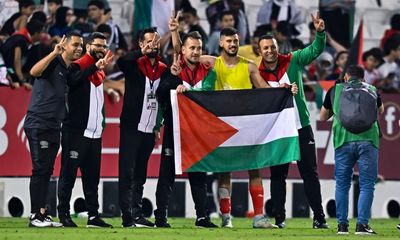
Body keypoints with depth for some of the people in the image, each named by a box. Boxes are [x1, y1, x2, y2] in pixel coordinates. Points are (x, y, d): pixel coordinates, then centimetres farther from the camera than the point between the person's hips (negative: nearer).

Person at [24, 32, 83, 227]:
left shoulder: (70, 70, 15)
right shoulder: (53, 63, -10)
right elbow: (34, 72, -28)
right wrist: (54, 53, -33)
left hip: (54, 127, 8)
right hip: (38, 124, -8)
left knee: (47, 171, 9)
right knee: (40, 169, -8)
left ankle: (42, 214, 13)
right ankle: (35, 216, -6)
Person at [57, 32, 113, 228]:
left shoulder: (100, 71, 17)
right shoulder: (77, 66, -7)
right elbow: (73, 79, -30)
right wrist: (95, 67, -33)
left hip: (95, 133, 8)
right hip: (75, 131, -8)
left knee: (92, 176, 8)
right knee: (69, 173, -4)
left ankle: (93, 215, 9)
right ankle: (63, 214, -2)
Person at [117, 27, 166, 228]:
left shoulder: (163, 70, 11)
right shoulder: (134, 65, -5)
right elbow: (121, 62, -28)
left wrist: (159, 127, 14)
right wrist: (143, 52, -42)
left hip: (150, 129, 6)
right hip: (131, 127, -6)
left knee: (140, 175, 10)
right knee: (127, 173, -5)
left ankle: (137, 214, 14)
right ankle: (128, 216, -9)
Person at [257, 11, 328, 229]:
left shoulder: (292, 62, 0)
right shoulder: (258, 74, -2)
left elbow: (315, 50, -3)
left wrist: (320, 32, -21)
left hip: (301, 127, 0)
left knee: (310, 172, 2)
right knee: (277, 174, 5)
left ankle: (319, 216, 4)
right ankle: (279, 217, 11)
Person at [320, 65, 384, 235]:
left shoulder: (335, 90, 16)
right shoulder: (371, 90, 17)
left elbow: (323, 117, 27)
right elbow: (381, 110, 37)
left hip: (343, 140, 0)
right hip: (368, 139, 0)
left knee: (342, 185, 10)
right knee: (367, 185, 3)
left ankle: (342, 225, 9)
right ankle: (362, 224, -5)